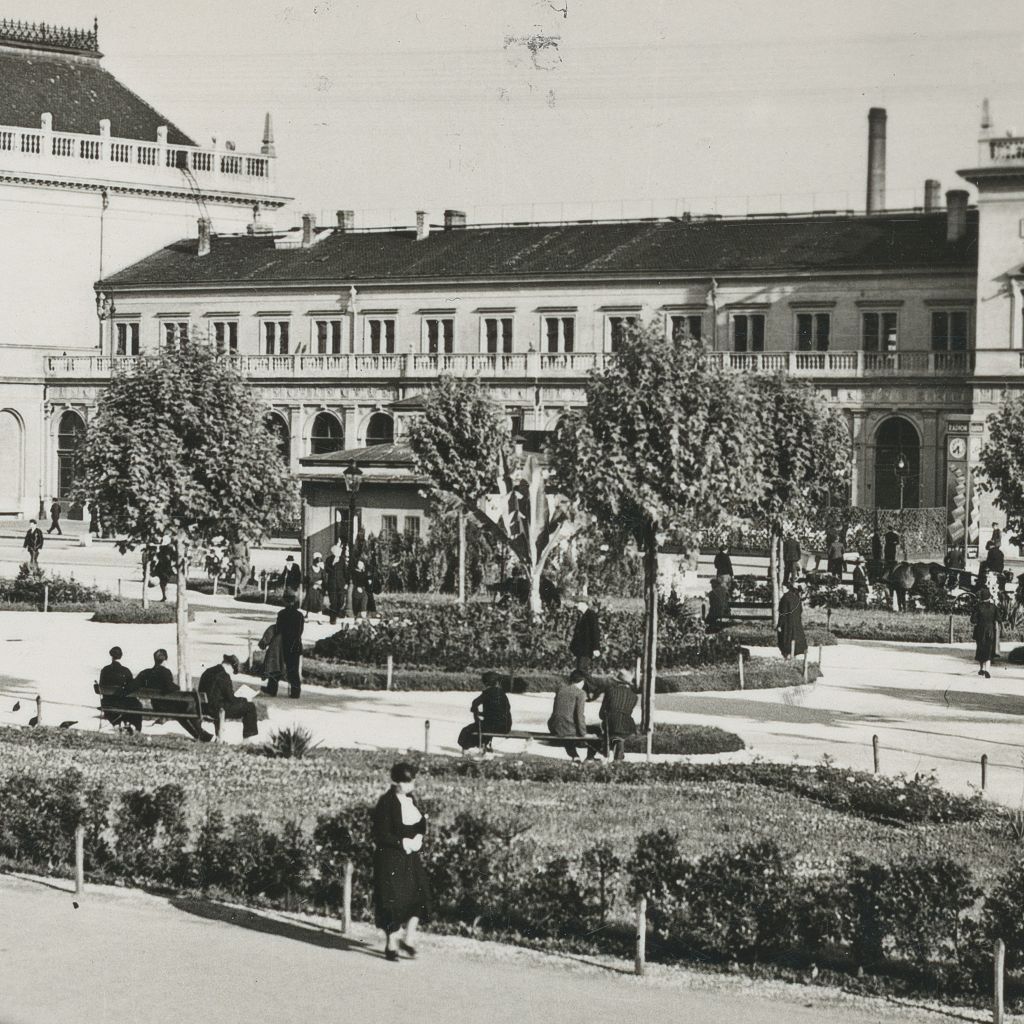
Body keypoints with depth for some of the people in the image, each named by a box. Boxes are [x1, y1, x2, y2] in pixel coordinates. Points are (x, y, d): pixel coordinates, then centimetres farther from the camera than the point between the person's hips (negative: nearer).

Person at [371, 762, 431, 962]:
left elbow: (421, 825, 18)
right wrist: (403, 843, -18)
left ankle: (408, 938, 10)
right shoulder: (386, 803, -14)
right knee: (393, 900, -2)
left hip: (410, 858, 7)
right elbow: (381, 835, -16)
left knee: (419, 895, -2)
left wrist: (418, 838, -3)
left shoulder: (410, 799, 8)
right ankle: (391, 944, 9)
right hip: (390, 858, -7)